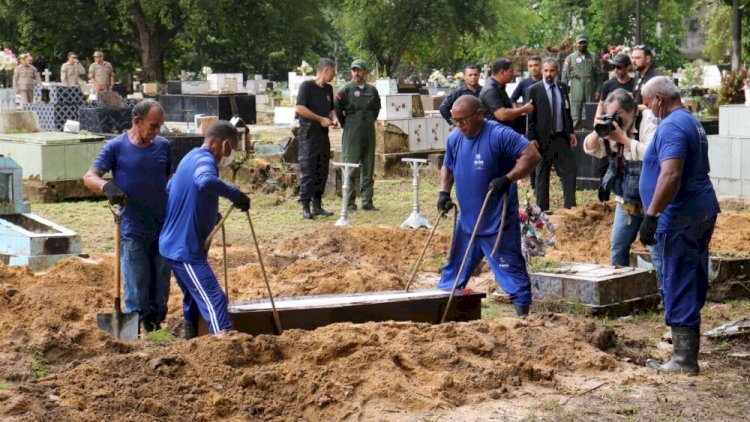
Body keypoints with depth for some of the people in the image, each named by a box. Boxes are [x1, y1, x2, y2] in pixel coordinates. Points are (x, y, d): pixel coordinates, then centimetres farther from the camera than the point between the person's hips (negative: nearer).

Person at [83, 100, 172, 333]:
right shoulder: (117, 147, -5)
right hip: (133, 232, -4)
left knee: (161, 285, 11)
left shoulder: (163, 146, 7)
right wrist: (107, 187, -29)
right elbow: (89, 177, -9)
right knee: (137, 289, -2)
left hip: (163, 228, 4)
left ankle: (156, 328, 23)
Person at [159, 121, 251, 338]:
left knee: (194, 299, 21)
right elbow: (205, 181, -43)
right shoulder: (205, 160, -17)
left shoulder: (191, 157, 15)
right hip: (186, 249, -10)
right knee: (214, 300, -13)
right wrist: (235, 194, -31)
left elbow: (171, 190, 30)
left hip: (176, 245, 10)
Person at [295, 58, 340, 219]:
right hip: (309, 134, -8)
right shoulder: (307, 86, -9)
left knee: (322, 171, 9)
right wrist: (321, 119, -15)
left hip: (323, 134, 8)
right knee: (308, 170, -7)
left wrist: (334, 119, 4)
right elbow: (300, 108, -17)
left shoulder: (328, 89, 15)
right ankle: (306, 207, -3)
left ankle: (317, 205, 16)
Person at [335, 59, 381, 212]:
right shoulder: (346, 89, -5)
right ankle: (349, 202, 2)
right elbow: (337, 108, -5)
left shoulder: (372, 90, 9)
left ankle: (367, 201, 14)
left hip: (369, 133, 5)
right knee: (350, 168, -3)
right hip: (352, 135, -5)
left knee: (368, 168, 8)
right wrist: (345, 124, 0)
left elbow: (377, 107, 25)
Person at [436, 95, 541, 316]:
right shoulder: (454, 139, 5)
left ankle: (523, 312, 4)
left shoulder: (499, 135, -17)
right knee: (454, 270, 16)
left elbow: (532, 155, -22)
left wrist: (508, 179, -29)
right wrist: (444, 192, 5)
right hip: (466, 221, 7)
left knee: (510, 269, -3)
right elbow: (447, 167, 21)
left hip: (498, 223, -7)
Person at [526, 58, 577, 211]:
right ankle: (542, 209, 12)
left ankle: (570, 205, 13)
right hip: (543, 139, -4)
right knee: (542, 175, 5)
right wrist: (532, 138, -12)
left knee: (570, 171, 4)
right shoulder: (534, 90, -6)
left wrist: (571, 131, 8)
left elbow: (567, 111, 15)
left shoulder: (563, 87, 8)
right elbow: (530, 116, -7)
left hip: (562, 137, 4)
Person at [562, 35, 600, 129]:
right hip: (576, 91, -2)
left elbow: (598, 75, 10)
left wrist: (598, 90, 1)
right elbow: (565, 76, 4)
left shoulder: (593, 57, 11)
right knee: (575, 118, -5)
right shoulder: (570, 58, 6)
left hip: (590, 91, 2)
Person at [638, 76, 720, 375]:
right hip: (703, 210, 10)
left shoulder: (672, 127, -16)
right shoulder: (692, 122, 18)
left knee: (679, 285, -7)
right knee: (694, 280, 20)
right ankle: (688, 338, 34)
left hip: (681, 217, -10)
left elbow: (670, 174, -28)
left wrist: (651, 216, -28)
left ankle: (685, 359, -6)